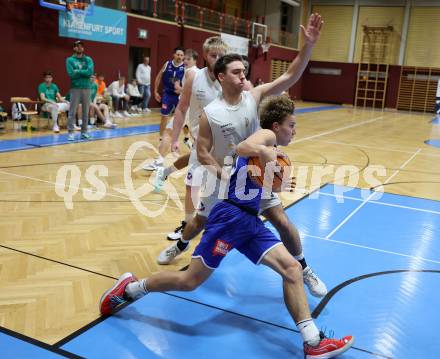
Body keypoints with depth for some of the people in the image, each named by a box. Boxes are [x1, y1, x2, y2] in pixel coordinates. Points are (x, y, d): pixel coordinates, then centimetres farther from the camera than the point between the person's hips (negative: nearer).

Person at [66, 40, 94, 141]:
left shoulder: (88, 59, 9)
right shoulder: (70, 60, 3)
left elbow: (90, 72, -8)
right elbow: (71, 74, -11)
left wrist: (77, 71, -9)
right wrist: (84, 73, -7)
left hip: (87, 88, 3)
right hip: (75, 88, -3)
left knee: (86, 112, 7)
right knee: (72, 112, -4)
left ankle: (84, 132, 15)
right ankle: (70, 132, -1)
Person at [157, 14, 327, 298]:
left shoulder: (254, 97, -12)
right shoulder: (210, 113, -18)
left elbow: (290, 77, -20)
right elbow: (203, 152, -13)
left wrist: (308, 45, -31)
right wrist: (224, 175, -24)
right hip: (223, 177, -1)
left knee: (282, 221, -3)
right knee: (201, 221, 18)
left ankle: (304, 270, 16)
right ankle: (180, 246, 50)